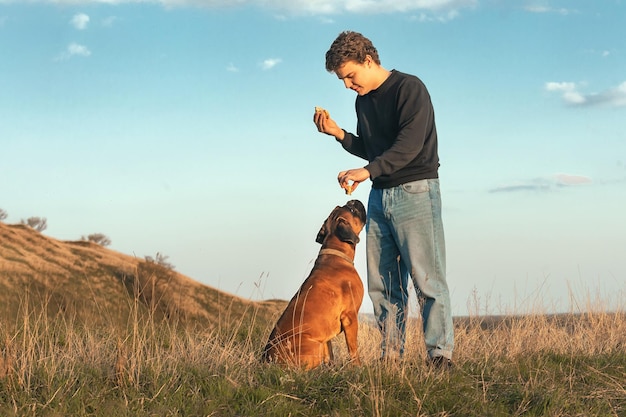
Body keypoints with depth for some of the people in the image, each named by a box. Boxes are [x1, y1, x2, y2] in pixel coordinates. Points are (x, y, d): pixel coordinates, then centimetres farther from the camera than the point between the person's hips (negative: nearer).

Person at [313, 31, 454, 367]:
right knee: (382, 284, 4)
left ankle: (440, 356, -9)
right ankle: (391, 355, 7)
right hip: (380, 195, 8)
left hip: (415, 191, -8)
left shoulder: (410, 88, -10)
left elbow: (409, 145, -21)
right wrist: (338, 134, 6)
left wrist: (366, 171, -29)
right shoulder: (363, 100, 15)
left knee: (427, 279, -10)